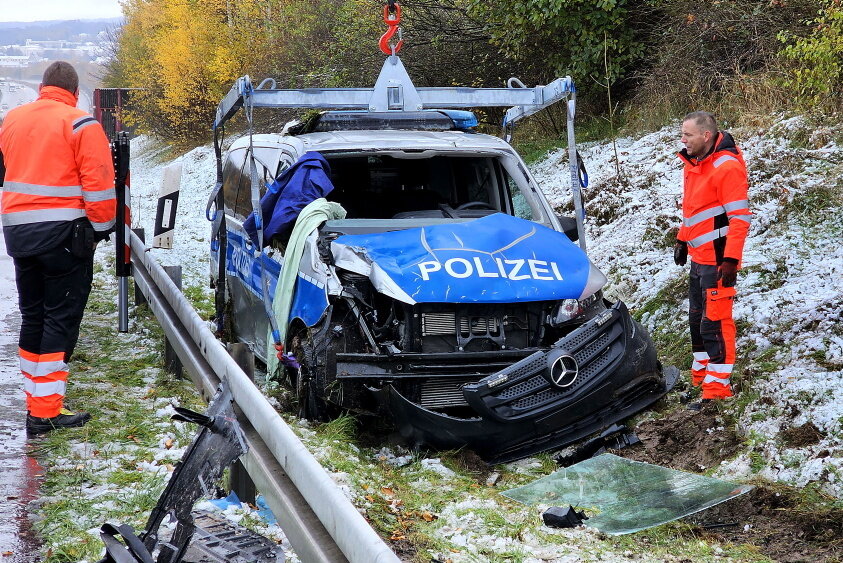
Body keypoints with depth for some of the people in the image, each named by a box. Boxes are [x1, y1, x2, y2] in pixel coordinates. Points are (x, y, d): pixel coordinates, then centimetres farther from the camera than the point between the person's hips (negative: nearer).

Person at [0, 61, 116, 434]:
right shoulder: (80, 124, -9)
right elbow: (98, 182, -13)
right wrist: (101, 228, -3)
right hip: (63, 231, -6)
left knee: (32, 315, 17)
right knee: (61, 319, -2)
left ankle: (36, 398, 23)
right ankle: (46, 412, -4)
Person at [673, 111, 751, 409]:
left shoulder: (727, 166, -18)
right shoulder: (693, 163, 11)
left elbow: (740, 217, -20)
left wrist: (730, 260, -23)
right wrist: (682, 241, 21)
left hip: (717, 260, -9)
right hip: (698, 258, 9)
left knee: (714, 322, -6)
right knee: (697, 318, 16)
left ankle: (717, 387, 0)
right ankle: (700, 375, 28)